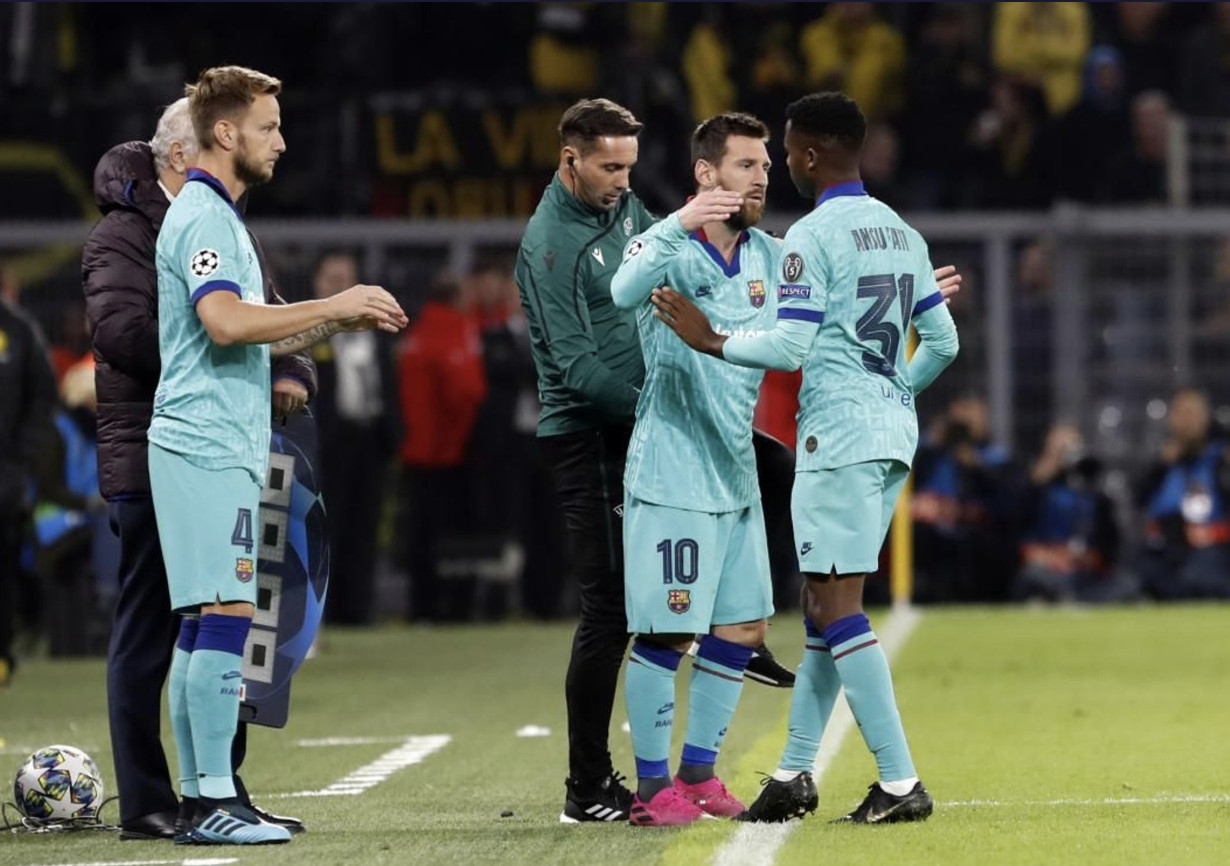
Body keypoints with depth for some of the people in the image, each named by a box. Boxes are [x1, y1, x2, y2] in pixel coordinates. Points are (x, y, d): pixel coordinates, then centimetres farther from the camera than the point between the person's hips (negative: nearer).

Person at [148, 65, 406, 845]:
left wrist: (340, 320, 13)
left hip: (218, 449, 10)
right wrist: (333, 306, -19)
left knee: (206, 623, 9)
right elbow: (225, 321, -26)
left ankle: (200, 795, 11)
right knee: (227, 614, -12)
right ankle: (215, 801, -14)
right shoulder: (203, 218, -12)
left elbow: (251, 338, 24)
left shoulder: (218, 216, 20)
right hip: (208, 449, -10)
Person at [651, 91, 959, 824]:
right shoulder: (902, 234, 13)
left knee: (837, 604, -7)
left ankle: (900, 782, -13)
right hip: (893, 430, 9)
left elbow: (791, 348, -17)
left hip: (839, 434, -9)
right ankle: (795, 773, 18)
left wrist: (711, 341, -7)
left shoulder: (813, 236, -11)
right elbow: (944, 343, 15)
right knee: (827, 601, 14)